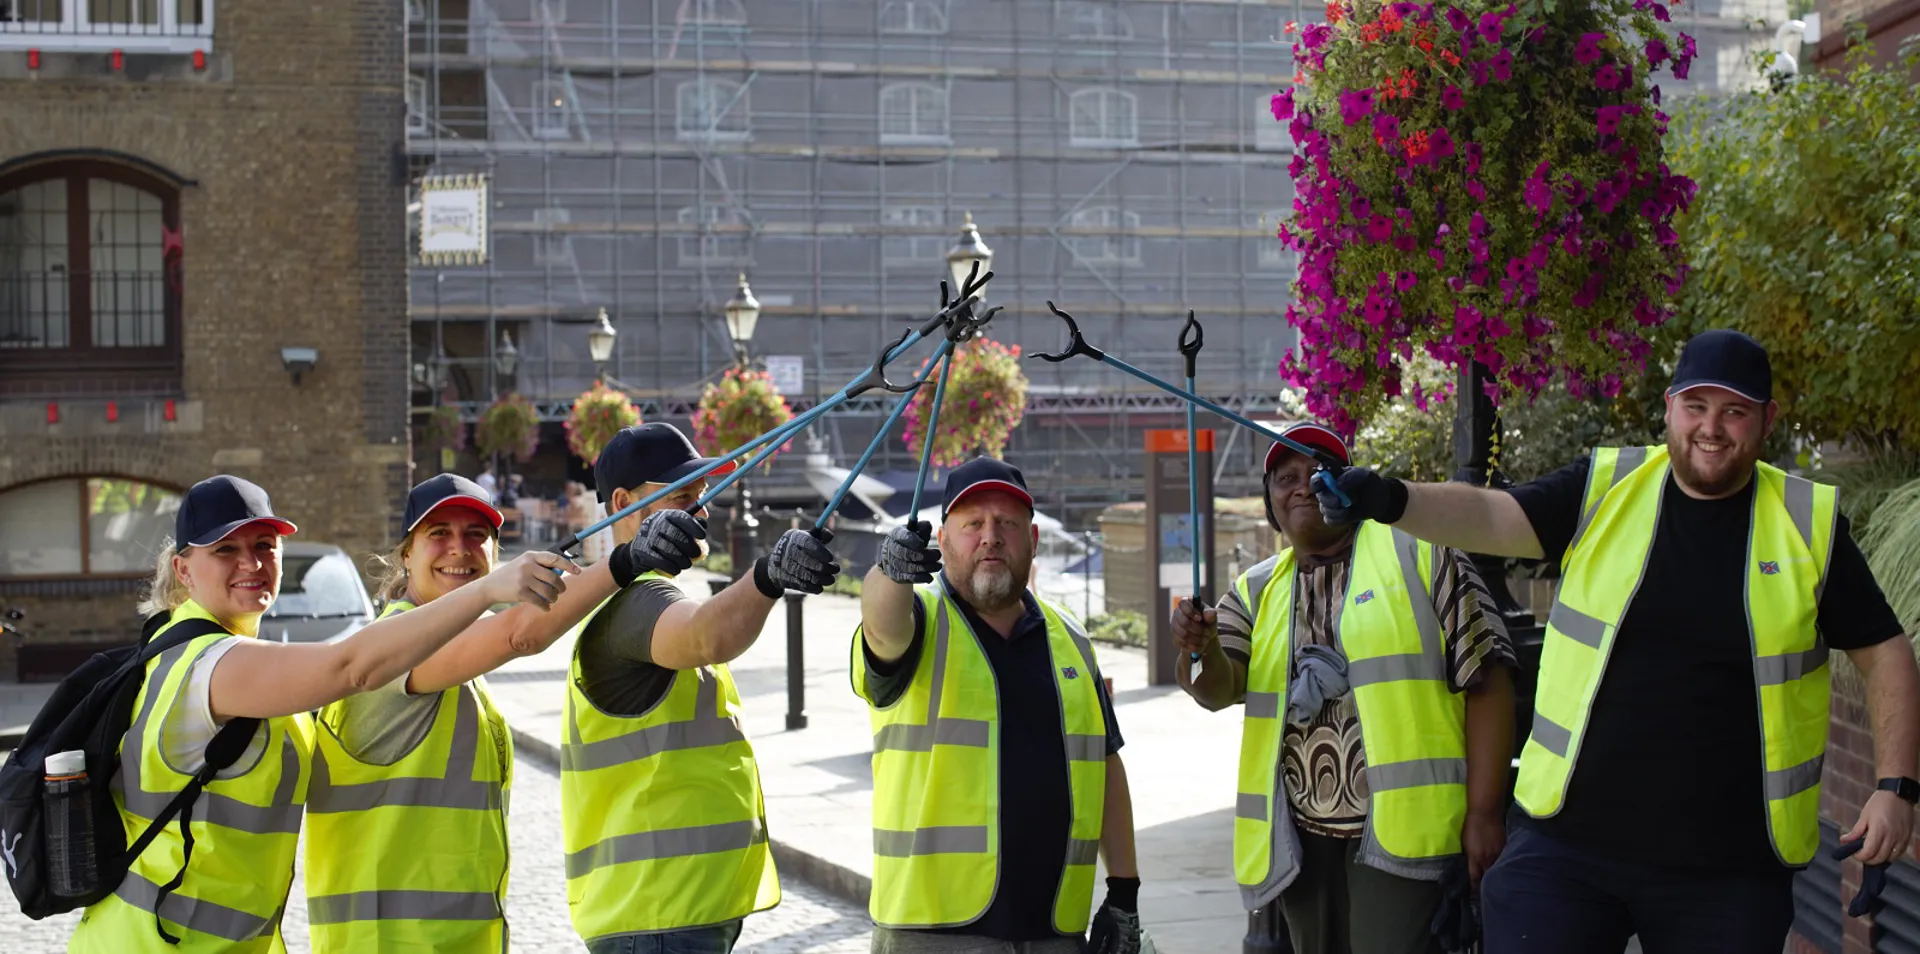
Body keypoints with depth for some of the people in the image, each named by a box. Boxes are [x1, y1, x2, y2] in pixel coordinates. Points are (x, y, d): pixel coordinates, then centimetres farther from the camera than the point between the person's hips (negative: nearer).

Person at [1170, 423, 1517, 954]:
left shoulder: (1420, 553, 0)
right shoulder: (1257, 591, 14)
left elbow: (1486, 683, -4)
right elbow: (1217, 689, 1)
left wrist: (1484, 814, -10)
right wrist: (1200, 648, -23)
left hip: (1402, 830, -5)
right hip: (1302, 840, 5)